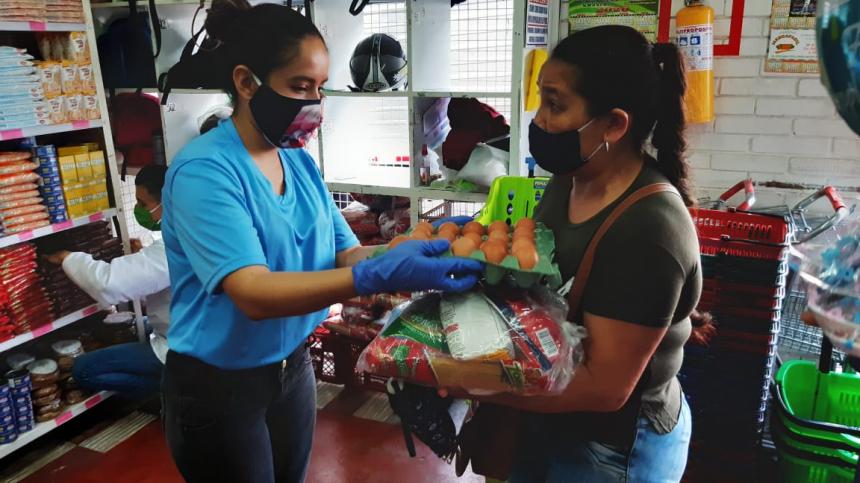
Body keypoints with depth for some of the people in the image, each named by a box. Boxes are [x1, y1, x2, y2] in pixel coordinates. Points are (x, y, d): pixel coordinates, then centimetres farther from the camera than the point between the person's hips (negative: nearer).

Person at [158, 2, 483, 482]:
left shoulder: (300, 162, -1)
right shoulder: (203, 171, -23)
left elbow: (347, 253, -5)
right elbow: (253, 294, -33)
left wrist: (427, 247, -23)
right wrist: (379, 277, -44)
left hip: (293, 367, 7)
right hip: (217, 387, -6)